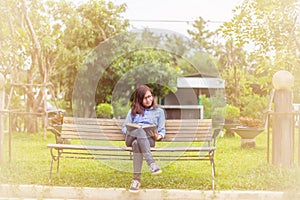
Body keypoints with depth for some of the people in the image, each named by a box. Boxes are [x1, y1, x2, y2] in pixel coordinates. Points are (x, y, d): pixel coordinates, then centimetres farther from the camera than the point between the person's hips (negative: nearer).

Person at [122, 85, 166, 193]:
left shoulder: (159, 111, 25)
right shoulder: (133, 110, 29)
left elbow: (162, 130, 17)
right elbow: (124, 127, 22)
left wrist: (159, 136, -7)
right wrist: (129, 131, -2)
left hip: (148, 139, -1)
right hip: (131, 137, 1)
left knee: (137, 143, -40)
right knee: (140, 131, -40)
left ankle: (136, 178, -48)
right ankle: (152, 164, -52)